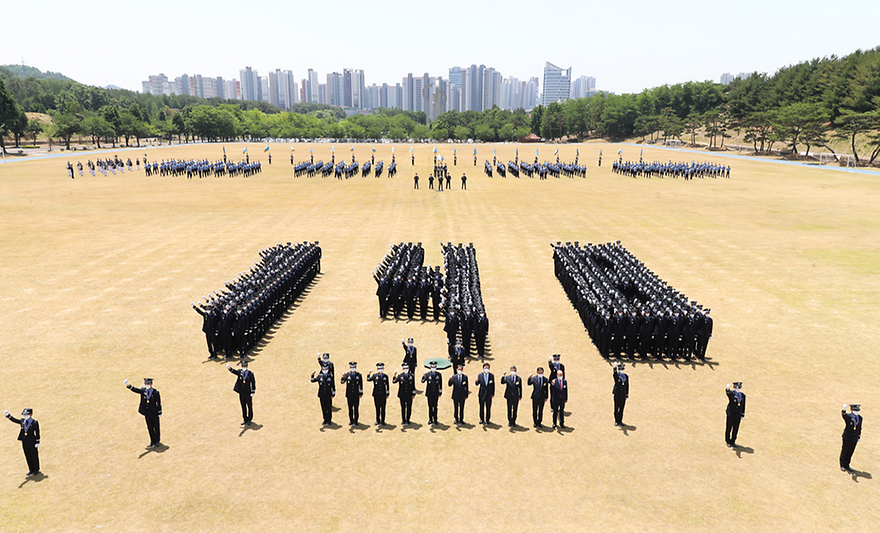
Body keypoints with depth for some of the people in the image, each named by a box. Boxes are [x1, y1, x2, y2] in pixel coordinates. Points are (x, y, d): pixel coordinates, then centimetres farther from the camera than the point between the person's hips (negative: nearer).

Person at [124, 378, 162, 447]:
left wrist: (160, 413, -7)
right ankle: (153, 442, 21)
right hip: (147, 413, 4)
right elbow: (135, 390, -6)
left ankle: (157, 441, 25)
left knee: (156, 428, 9)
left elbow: (159, 403, -9)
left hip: (154, 413, -4)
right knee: (150, 428, 11)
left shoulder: (156, 392, -12)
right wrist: (128, 385, -23)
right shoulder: (143, 391, 1)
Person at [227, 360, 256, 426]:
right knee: (243, 407, 13)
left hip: (248, 393, -3)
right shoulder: (239, 372, 0)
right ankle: (245, 419, 25)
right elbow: (233, 371, -14)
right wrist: (229, 368, -36)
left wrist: (252, 393, -8)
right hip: (241, 393, 3)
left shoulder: (251, 374, -8)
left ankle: (249, 419, 22)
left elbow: (253, 383, -4)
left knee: (249, 406, 8)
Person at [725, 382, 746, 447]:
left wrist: (743, 415, 10)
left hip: (738, 416, 4)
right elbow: (728, 392, -36)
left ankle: (733, 441, 26)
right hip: (730, 414, -4)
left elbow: (743, 406, 9)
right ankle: (728, 442, 22)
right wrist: (728, 388, -60)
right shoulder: (731, 393, -11)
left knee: (735, 429, 11)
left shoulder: (743, 396, 3)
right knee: (728, 428, 7)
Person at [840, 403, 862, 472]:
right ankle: (842, 466, 23)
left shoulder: (860, 418, 1)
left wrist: (859, 437, 12)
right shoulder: (848, 416, -16)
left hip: (854, 439, 4)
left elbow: (859, 428, 11)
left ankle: (846, 465, 28)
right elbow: (843, 414, -41)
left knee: (850, 452, 13)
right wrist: (844, 409, -63)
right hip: (847, 438, -4)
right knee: (844, 451, 9)